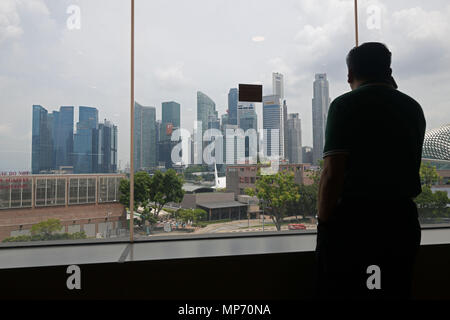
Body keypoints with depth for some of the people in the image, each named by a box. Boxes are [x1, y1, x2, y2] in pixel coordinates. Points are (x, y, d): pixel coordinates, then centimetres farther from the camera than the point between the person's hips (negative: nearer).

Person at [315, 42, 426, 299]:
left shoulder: (345, 105, -8)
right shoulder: (413, 108, 10)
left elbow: (332, 173, -17)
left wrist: (324, 223, -8)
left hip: (353, 220, -5)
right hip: (401, 220, 6)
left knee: (341, 290, 9)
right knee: (396, 291, 19)